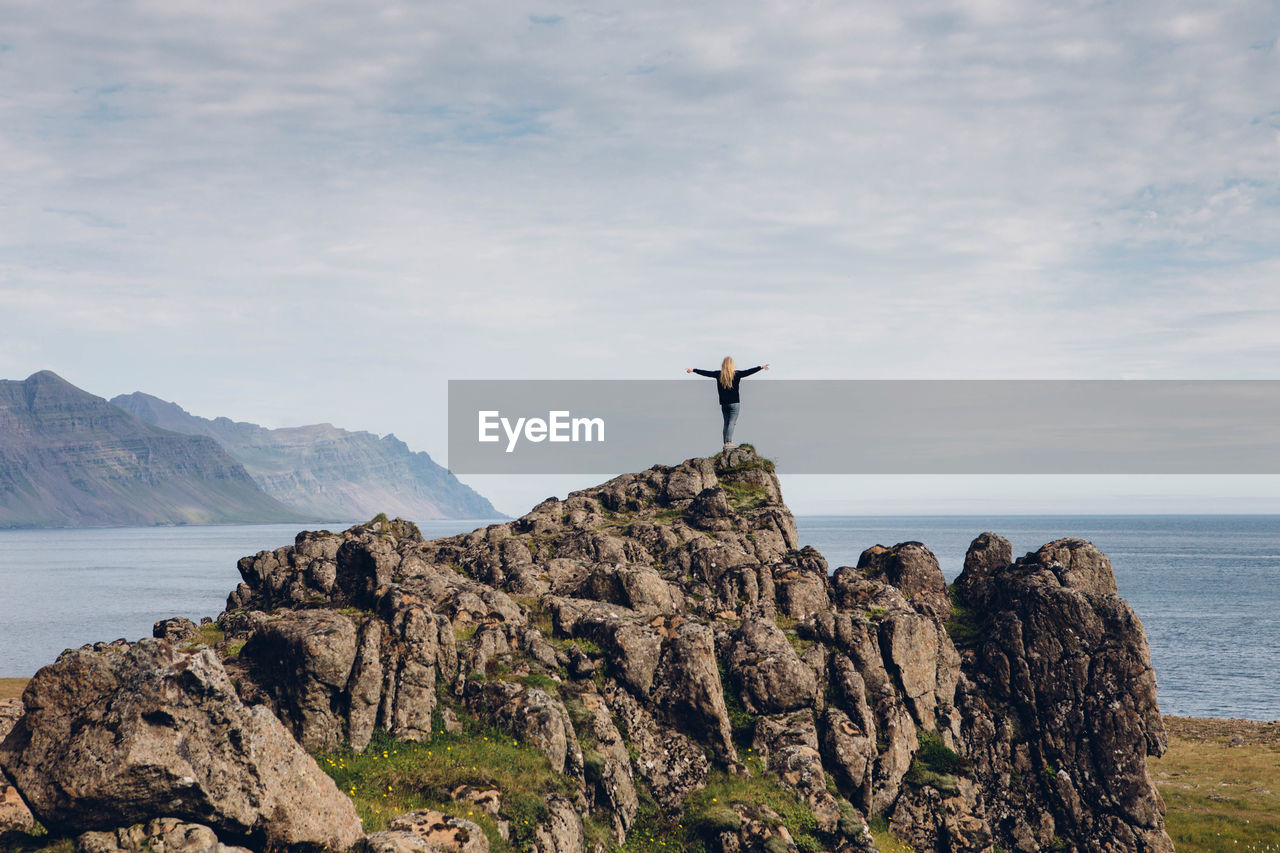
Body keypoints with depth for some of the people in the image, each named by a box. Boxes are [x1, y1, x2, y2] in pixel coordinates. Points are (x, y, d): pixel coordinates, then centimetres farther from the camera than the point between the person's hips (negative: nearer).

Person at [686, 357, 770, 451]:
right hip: (734, 403, -4)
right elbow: (749, 372, -4)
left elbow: (705, 373, 9)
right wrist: (761, 367, 4)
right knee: (732, 423, -7)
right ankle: (728, 442, -17)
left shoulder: (718, 374, 2)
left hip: (723, 403, 4)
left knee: (726, 423, 11)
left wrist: (693, 370, 21)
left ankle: (726, 443, 8)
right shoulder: (736, 374, -6)